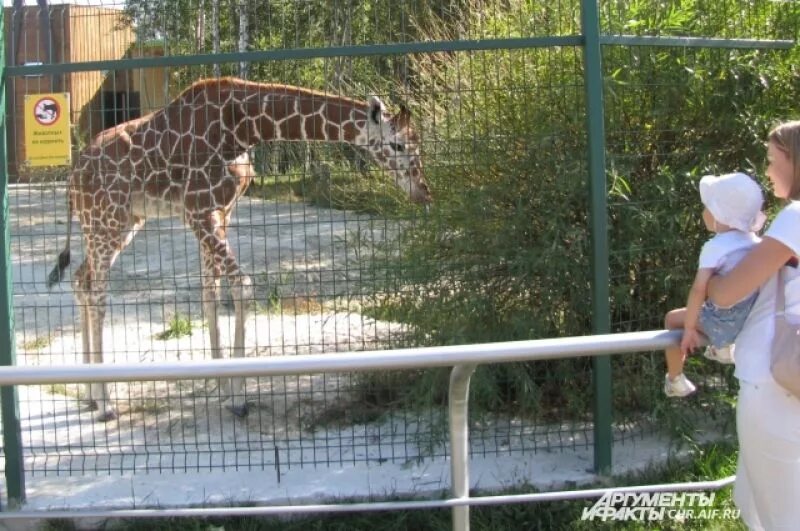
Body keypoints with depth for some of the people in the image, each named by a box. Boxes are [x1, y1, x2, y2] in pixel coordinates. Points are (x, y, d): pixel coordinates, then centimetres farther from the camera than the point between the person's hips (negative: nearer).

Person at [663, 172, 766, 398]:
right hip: (752, 320, 6)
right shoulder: (756, 243, 1)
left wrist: (689, 328, -19)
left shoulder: (715, 247, -18)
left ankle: (675, 381, 23)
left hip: (725, 324, -6)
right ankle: (724, 348, 47)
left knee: (672, 319, 17)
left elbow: (699, 289, -27)